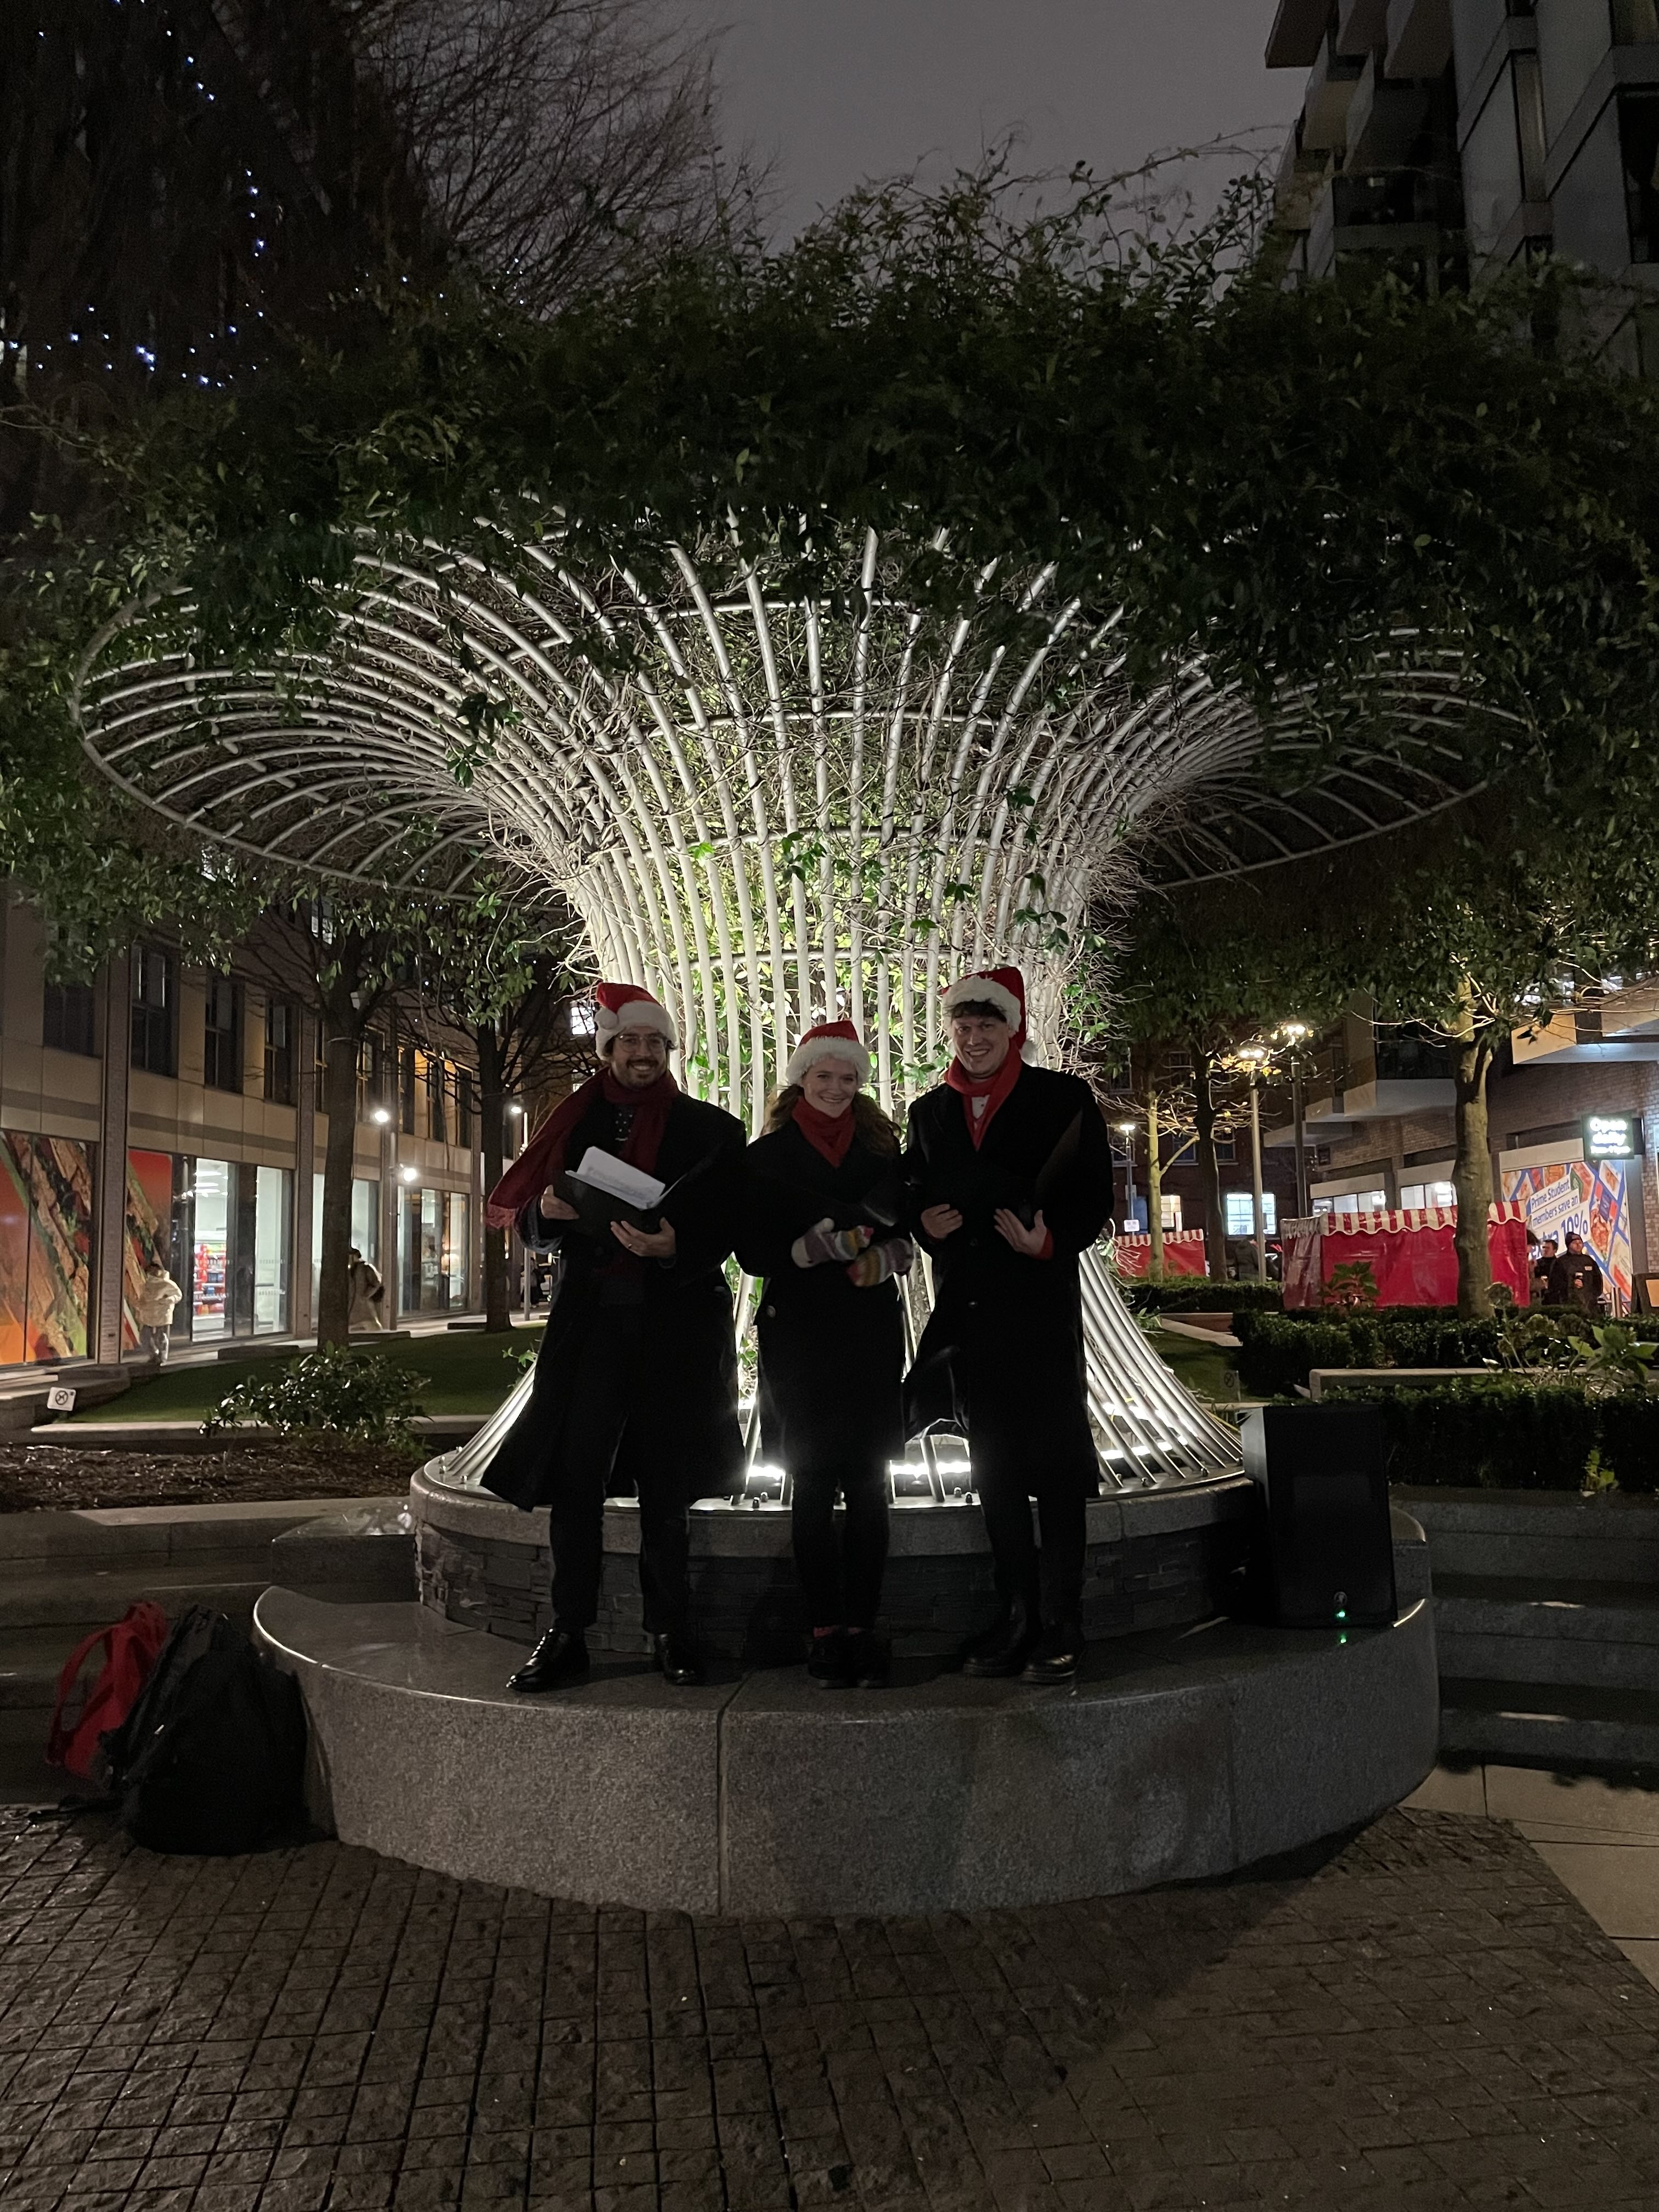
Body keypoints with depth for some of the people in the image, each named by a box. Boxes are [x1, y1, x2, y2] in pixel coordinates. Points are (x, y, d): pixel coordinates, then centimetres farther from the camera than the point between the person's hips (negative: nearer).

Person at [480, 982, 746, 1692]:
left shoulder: (710, 1128, 6)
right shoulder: (578, 1123, 12)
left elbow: (726, 1228, -1)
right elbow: (535, 1230, 12)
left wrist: (674, 1247, -20)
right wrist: (548, 1211, -11)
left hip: (675, 1324, -1)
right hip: (589, 1321, 2)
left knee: (665, 1487, 5)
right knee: (574, 1477, -3)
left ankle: (670, 1632, 15)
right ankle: (567, 1635, 6)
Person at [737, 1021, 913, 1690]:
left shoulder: (882, 1149, 12)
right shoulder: (767, 1155, 5)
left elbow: (908, 1233, 12)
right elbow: (753, 1251, -1)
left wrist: (884, 1256, -10)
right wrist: (818, 1248, -17)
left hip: (871, 1331, 2)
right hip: (798, 1331, -2)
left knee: (868, 1482, 1)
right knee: (812, 1483, 1)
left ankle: (863, 1628, 8)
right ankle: (825, 1631, 6)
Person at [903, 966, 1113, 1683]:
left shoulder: (1062, 1097, 1)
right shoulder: (929, 1111, 14)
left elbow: (1094, 1195, -4)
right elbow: (914, 1194, 18)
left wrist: (1049, 1241, -21)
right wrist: (924, 1220, -5)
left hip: (1039, 1297, -4)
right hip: (965, 1305, 5)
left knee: (1054, 1464, -2)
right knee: (993, 1467, 11)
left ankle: (1059, 1629, 7)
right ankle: (1014, 1619, 22)